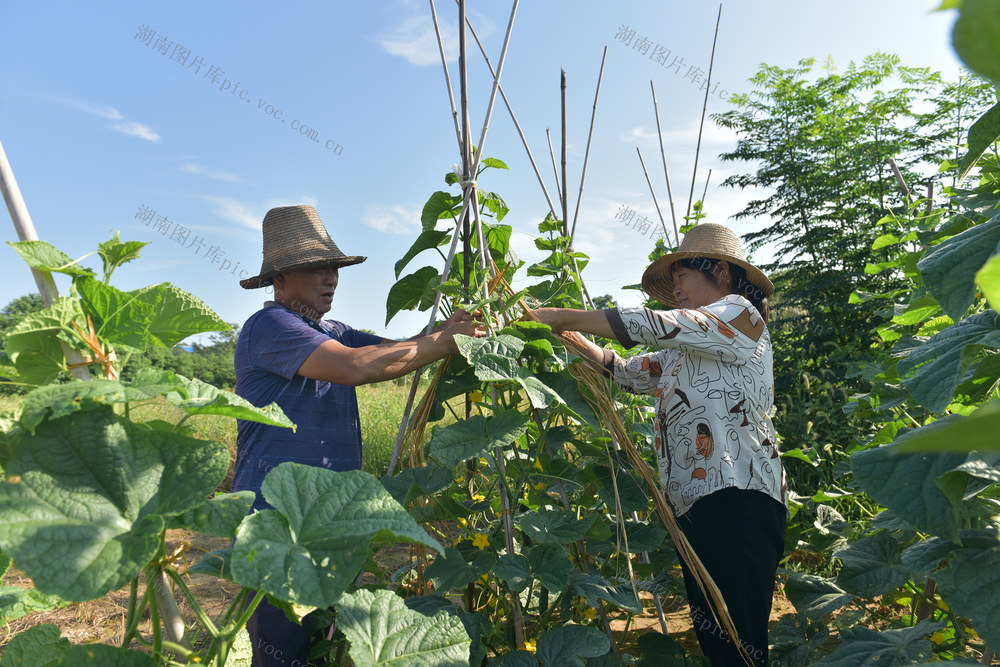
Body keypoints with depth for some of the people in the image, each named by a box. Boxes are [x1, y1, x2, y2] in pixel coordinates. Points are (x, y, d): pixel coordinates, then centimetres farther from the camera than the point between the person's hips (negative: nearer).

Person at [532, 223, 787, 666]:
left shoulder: (740, 313, -1)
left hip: (738, 500, -8)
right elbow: (626, 370, 27)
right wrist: (572, 337, 17)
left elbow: (652, 326, -12)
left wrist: (562, 316, -9)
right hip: (695, 507, 8)